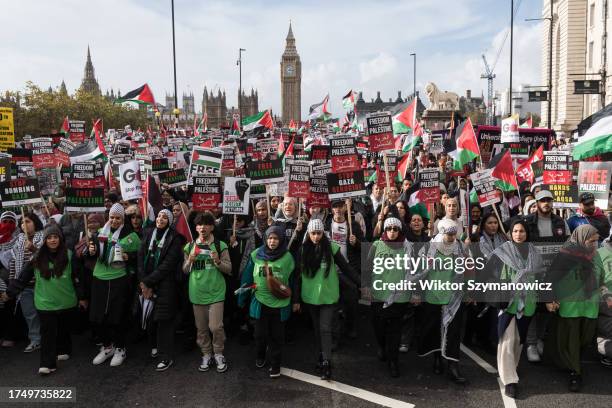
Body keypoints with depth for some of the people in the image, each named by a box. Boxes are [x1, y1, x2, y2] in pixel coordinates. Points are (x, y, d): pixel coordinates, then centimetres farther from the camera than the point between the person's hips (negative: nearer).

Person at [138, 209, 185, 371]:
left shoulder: (175, 238, -6)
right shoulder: (148, 234, 7)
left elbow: (168, 264, -13)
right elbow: (141, 258, 0)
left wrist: (148, 282, -13)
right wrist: (143, 282, -10)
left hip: (165, 285, -4)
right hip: (146, 284, 4)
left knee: (163, 319, -3)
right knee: (149, 317, 8)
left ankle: (166, 357, 6)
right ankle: (154, 345, 31)